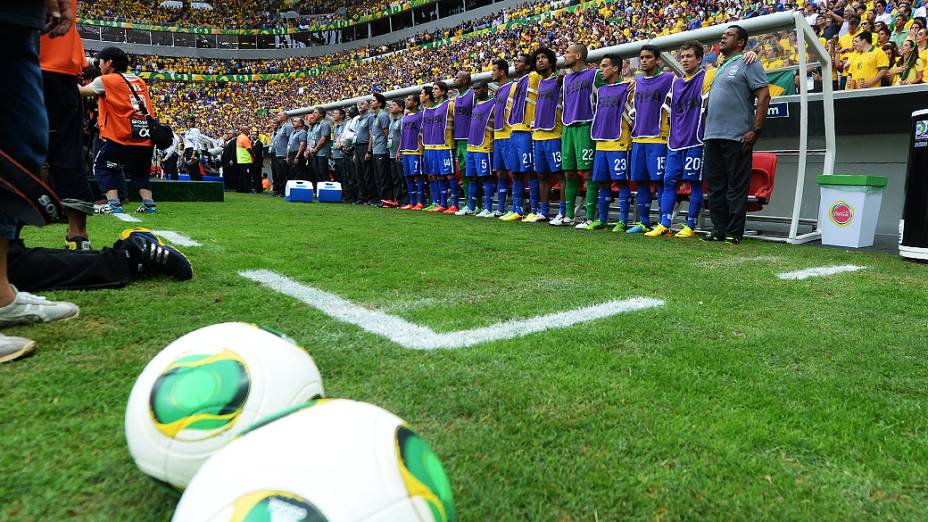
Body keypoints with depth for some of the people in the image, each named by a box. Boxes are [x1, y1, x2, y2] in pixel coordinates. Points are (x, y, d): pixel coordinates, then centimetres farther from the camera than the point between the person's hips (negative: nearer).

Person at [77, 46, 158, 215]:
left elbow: (81, 91, 14)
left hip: (121, 137, -5)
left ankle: (114, 203, -4)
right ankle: (149, 204, 7)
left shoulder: (105, 80, 2)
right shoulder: (139, 81, 17)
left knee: (102, 167, 12)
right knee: (139, 172, 23)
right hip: (146, 137, 5)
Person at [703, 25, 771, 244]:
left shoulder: (748, 64, -2)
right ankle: (718, 230, 17)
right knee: (715, 186, 9)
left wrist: (755, 130, -15)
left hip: (737, 137, -8)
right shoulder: (720, 68, 23)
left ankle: (734, 233, 1)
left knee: (736, 187, -4)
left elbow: (764, 96, -10)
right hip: (712, 136, 8)